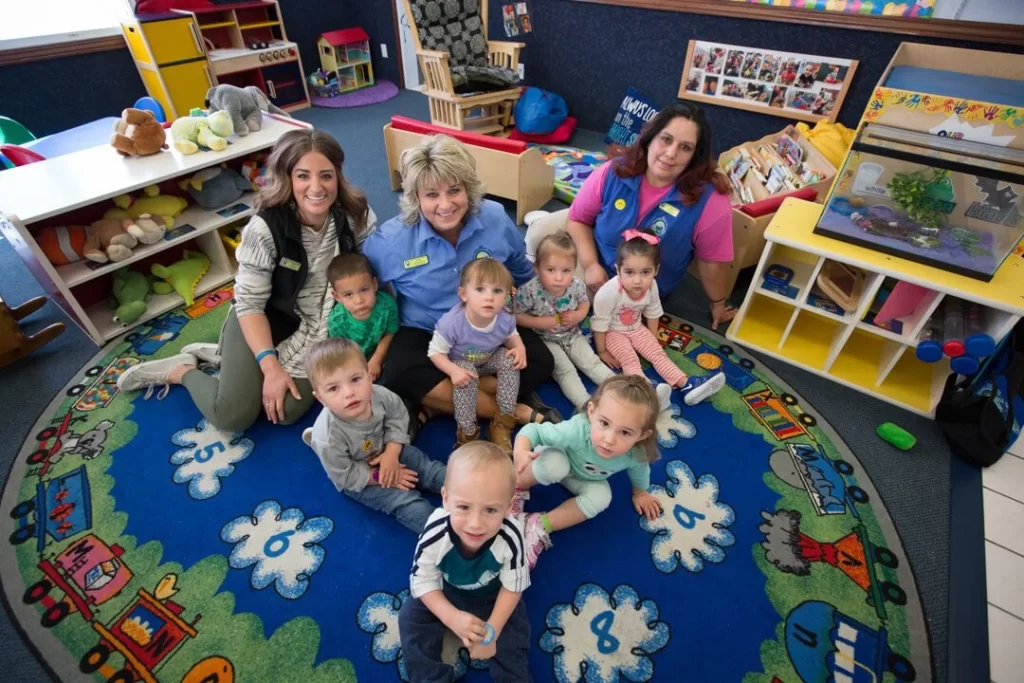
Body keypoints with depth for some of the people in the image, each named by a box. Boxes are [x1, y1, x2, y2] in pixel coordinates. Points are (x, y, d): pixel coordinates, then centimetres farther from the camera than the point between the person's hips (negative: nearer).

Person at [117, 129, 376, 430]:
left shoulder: (357, 215, -15)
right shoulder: (265, 228, -22)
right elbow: (250, 303, -17)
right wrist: (271, 366, -24)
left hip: (319, 328, 3)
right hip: (265, 320, -3)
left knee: (287, 412, -13)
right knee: (232, 416, -15)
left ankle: (221, 356, 13)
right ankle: (182, 370, 18)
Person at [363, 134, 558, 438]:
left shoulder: (496, 219, -12)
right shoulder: (391, 239, -16)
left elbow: (521, 273, 8)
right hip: (425, 333, -1)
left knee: (539, 361, -17)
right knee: (399, 379, -29)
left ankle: (437, 404, -16)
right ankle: (517, 412, -21)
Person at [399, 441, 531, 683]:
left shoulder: (510, 537, -39)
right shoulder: (435, 533, -39)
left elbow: (513, 586, -20)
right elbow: (422, 580, -21)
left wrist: (491, 631, -19)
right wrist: (453, 618, -29)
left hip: (492, 594, -1)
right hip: (445, 591, 1)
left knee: (515, 627, -10)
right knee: (411, 616, -9)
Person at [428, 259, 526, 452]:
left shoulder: (505, 319, -23)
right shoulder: (452, 323, -37)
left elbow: (511, 336, 2)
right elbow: (435, 352, -24)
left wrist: (519, 347, -21)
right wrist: (453, 370, -40)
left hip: (489, 360, 4)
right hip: (462, 364, -4)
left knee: (510, 360, -22)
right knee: (466, 378, -34)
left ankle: (503, 423, -12)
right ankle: (467, 433, -15)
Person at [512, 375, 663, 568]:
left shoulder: (636, 455, -31)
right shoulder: (577, 431, -46)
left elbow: (639, 470, -5)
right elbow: (534, 430, -36)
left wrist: (640, 492, 15)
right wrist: (521, 451, -57)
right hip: (556, 459, -4)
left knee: (601, 497, -24)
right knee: (554, 465, -36)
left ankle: (540, 526, -15)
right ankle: (515, 488, -7)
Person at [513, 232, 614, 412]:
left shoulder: (577, 285, -15)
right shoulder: (530, 291, -27)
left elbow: (585, 302, 7)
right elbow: (516, 316, -15)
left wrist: (578, 315, -15)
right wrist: (539, 322, -25)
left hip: (572, 335, 4)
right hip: (545, 340, -4)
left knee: (592, 362, 0)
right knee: (565, 370, -17)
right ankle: (585, 404, -23)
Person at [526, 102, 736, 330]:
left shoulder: (710, 201, -28)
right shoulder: (613, 172, -21)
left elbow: (711, 261, -15)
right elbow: (579, 218, -9)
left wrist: (717, 304, -2)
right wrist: (591, 265, -21)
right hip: (597, 258, 2)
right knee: (540, 232, -1)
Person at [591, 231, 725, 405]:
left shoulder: (651, 287, -18)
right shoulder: (609, 292, -35)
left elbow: (653, 313, 1)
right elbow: (600, 324, -23)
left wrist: (653, 340, 8)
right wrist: (602, 351, -15)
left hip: (636, 328, 5)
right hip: (612, 332, -5)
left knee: (658, 352, -5)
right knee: (629, 359, -25)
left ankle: (687, 385, -11)